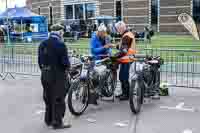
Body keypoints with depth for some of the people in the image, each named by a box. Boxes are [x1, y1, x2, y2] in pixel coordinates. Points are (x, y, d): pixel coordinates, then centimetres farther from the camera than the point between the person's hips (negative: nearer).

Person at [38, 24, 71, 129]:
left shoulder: (42, 44, 6)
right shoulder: (60, 45, -16)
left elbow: (40, 61, 9)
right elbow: (65, 62, -18)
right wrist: (68, 67, 2)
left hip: (45, 74, 7)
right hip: (58, 75, -7)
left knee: (48, 97, 18)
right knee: (58, 99, 2)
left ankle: (48, 120, 29)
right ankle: (57, 122, 7)